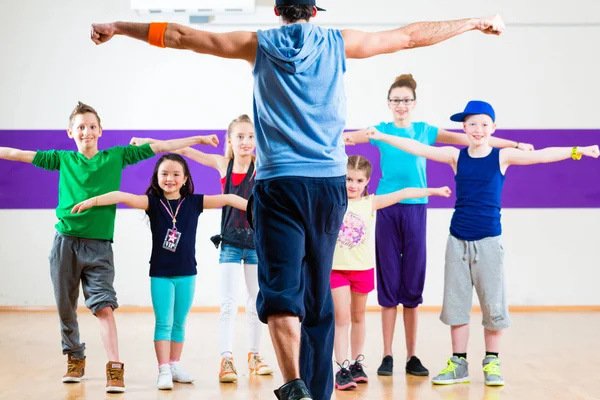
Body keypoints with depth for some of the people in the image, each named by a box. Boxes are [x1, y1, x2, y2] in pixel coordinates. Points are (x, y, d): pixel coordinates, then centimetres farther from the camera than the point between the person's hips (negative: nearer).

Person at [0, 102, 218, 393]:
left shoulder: (116, 156, 6)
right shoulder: (63, 160, 8)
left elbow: (159, 147, 6)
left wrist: (198, 139, 8)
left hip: (98, 246, -1)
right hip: (66, 243, 2)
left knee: (104, 305, -13)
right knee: (65, 307, 9)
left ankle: (115, 368, -14)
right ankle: (75, 358, 28)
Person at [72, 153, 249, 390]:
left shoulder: (194, 202, -2)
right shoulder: (153, 202, -6)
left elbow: (227, 199, -5)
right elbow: (123, 197, -18)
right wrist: (91, 201, -32)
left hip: (186, 274, 2)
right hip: (160, 274, -2)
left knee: (179, 324, 12)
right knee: (163, 323, -2)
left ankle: (174, 366, 24)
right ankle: (163, 371, -1)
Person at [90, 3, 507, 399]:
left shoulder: (258, 45, 6)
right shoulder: (338, 43, 8)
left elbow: (181, 36, 10)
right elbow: (411, 35, 15)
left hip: (278, 183, -2)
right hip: (329, 181, 2)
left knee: (281, 289, -9)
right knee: (318, 291, 12)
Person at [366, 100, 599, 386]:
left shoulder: (502, 156, -1)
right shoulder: (456, 156, 4)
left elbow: (541, 155, -8)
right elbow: (418, 149, 4)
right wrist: (383, 137, 1)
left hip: (489, 240, -2)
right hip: (458, 240, 2)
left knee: (492, 303, 2)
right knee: (456, 302, 5)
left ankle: (491, 362, 16)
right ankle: (458, 363, 14)